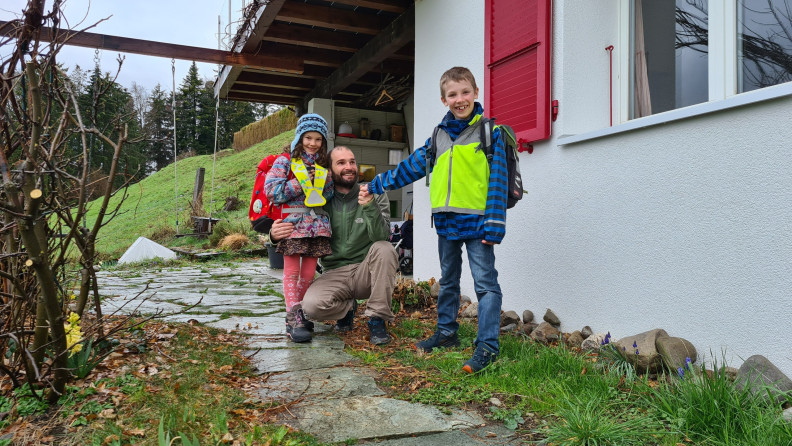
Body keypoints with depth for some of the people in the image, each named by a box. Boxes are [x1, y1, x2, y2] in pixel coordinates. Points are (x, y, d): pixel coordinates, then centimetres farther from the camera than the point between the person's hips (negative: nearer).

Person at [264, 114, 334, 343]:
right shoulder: (285, 162, 2)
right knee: (292, 272, -4)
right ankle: (293, 321, -5)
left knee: (309, 273, 7)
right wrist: (301, 182, -10)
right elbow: (272, 191, -9)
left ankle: (301, 313, 19)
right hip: (293, 223, -4)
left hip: (318, 224, 5)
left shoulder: (323, 166, 16)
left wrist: (326, 181, 0)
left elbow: (329, 196, 20)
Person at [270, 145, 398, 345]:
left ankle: (377, 320, -16)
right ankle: (348, 307, 8)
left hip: (367, 271, 0)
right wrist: (276, 235, -22)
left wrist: (370, 207, -35)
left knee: (384, 249, -31)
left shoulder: (374, 197, -2)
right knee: (311, 305, -29)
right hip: (334, 274, 0)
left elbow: (382, 237, -17)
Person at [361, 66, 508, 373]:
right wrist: (376, 185, 20)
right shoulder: (439, 136, 11)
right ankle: (446, 333, 30)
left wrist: (494, 224, -15)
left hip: (476, 221, -6)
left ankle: (487, 345, 3)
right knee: (448, 282, 17)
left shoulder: (490, 133, -4)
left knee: (485, 283, -3)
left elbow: (498, 181, -8)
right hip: (446, 221, 6)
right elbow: (411, 167, 18)